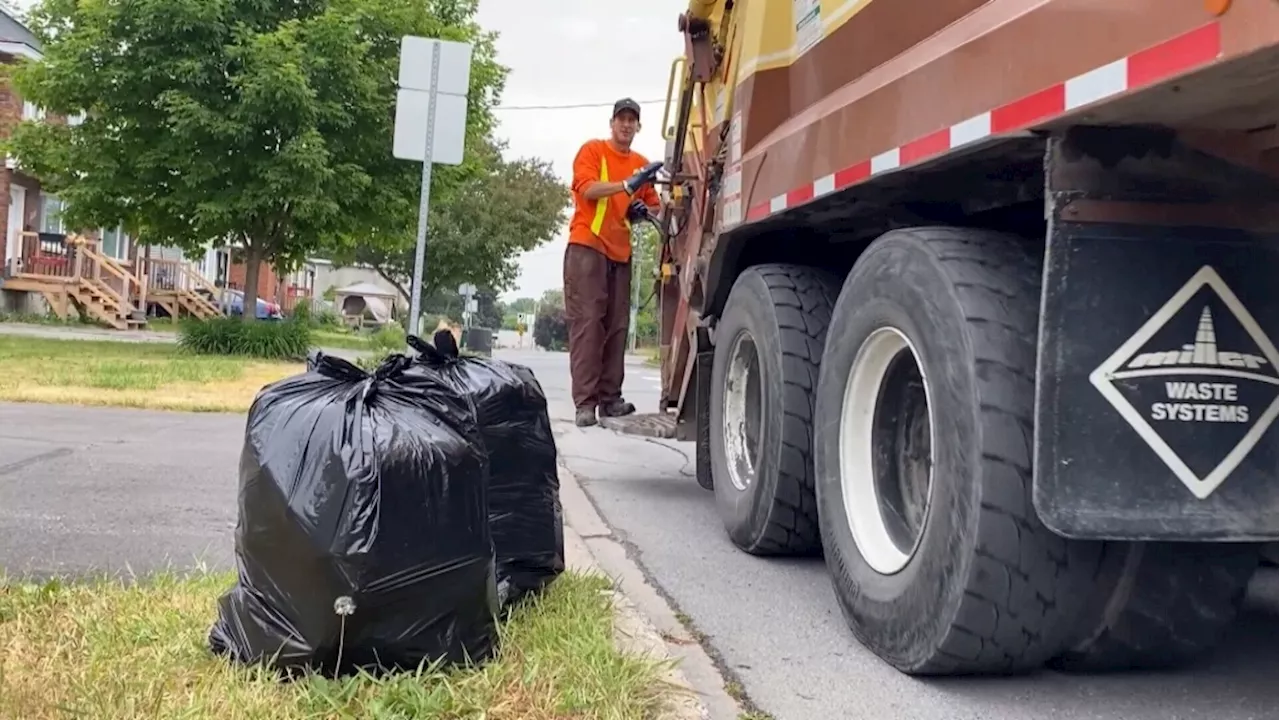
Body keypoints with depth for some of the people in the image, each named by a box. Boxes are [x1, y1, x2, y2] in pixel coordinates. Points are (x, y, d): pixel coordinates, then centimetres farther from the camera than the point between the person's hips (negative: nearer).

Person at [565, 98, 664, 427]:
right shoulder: (592, 150, 3)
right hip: (587, 246, -5)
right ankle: (585, 402, -11)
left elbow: (653, 204, 24)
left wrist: (643, 209, 0)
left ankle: (610, 397, 6)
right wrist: (627, 185, -25)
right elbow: (586, 188, -12)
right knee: (587, 322, -9)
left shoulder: (642, 164, 14)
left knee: (616, 326, 2)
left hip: (621, 253, 5)